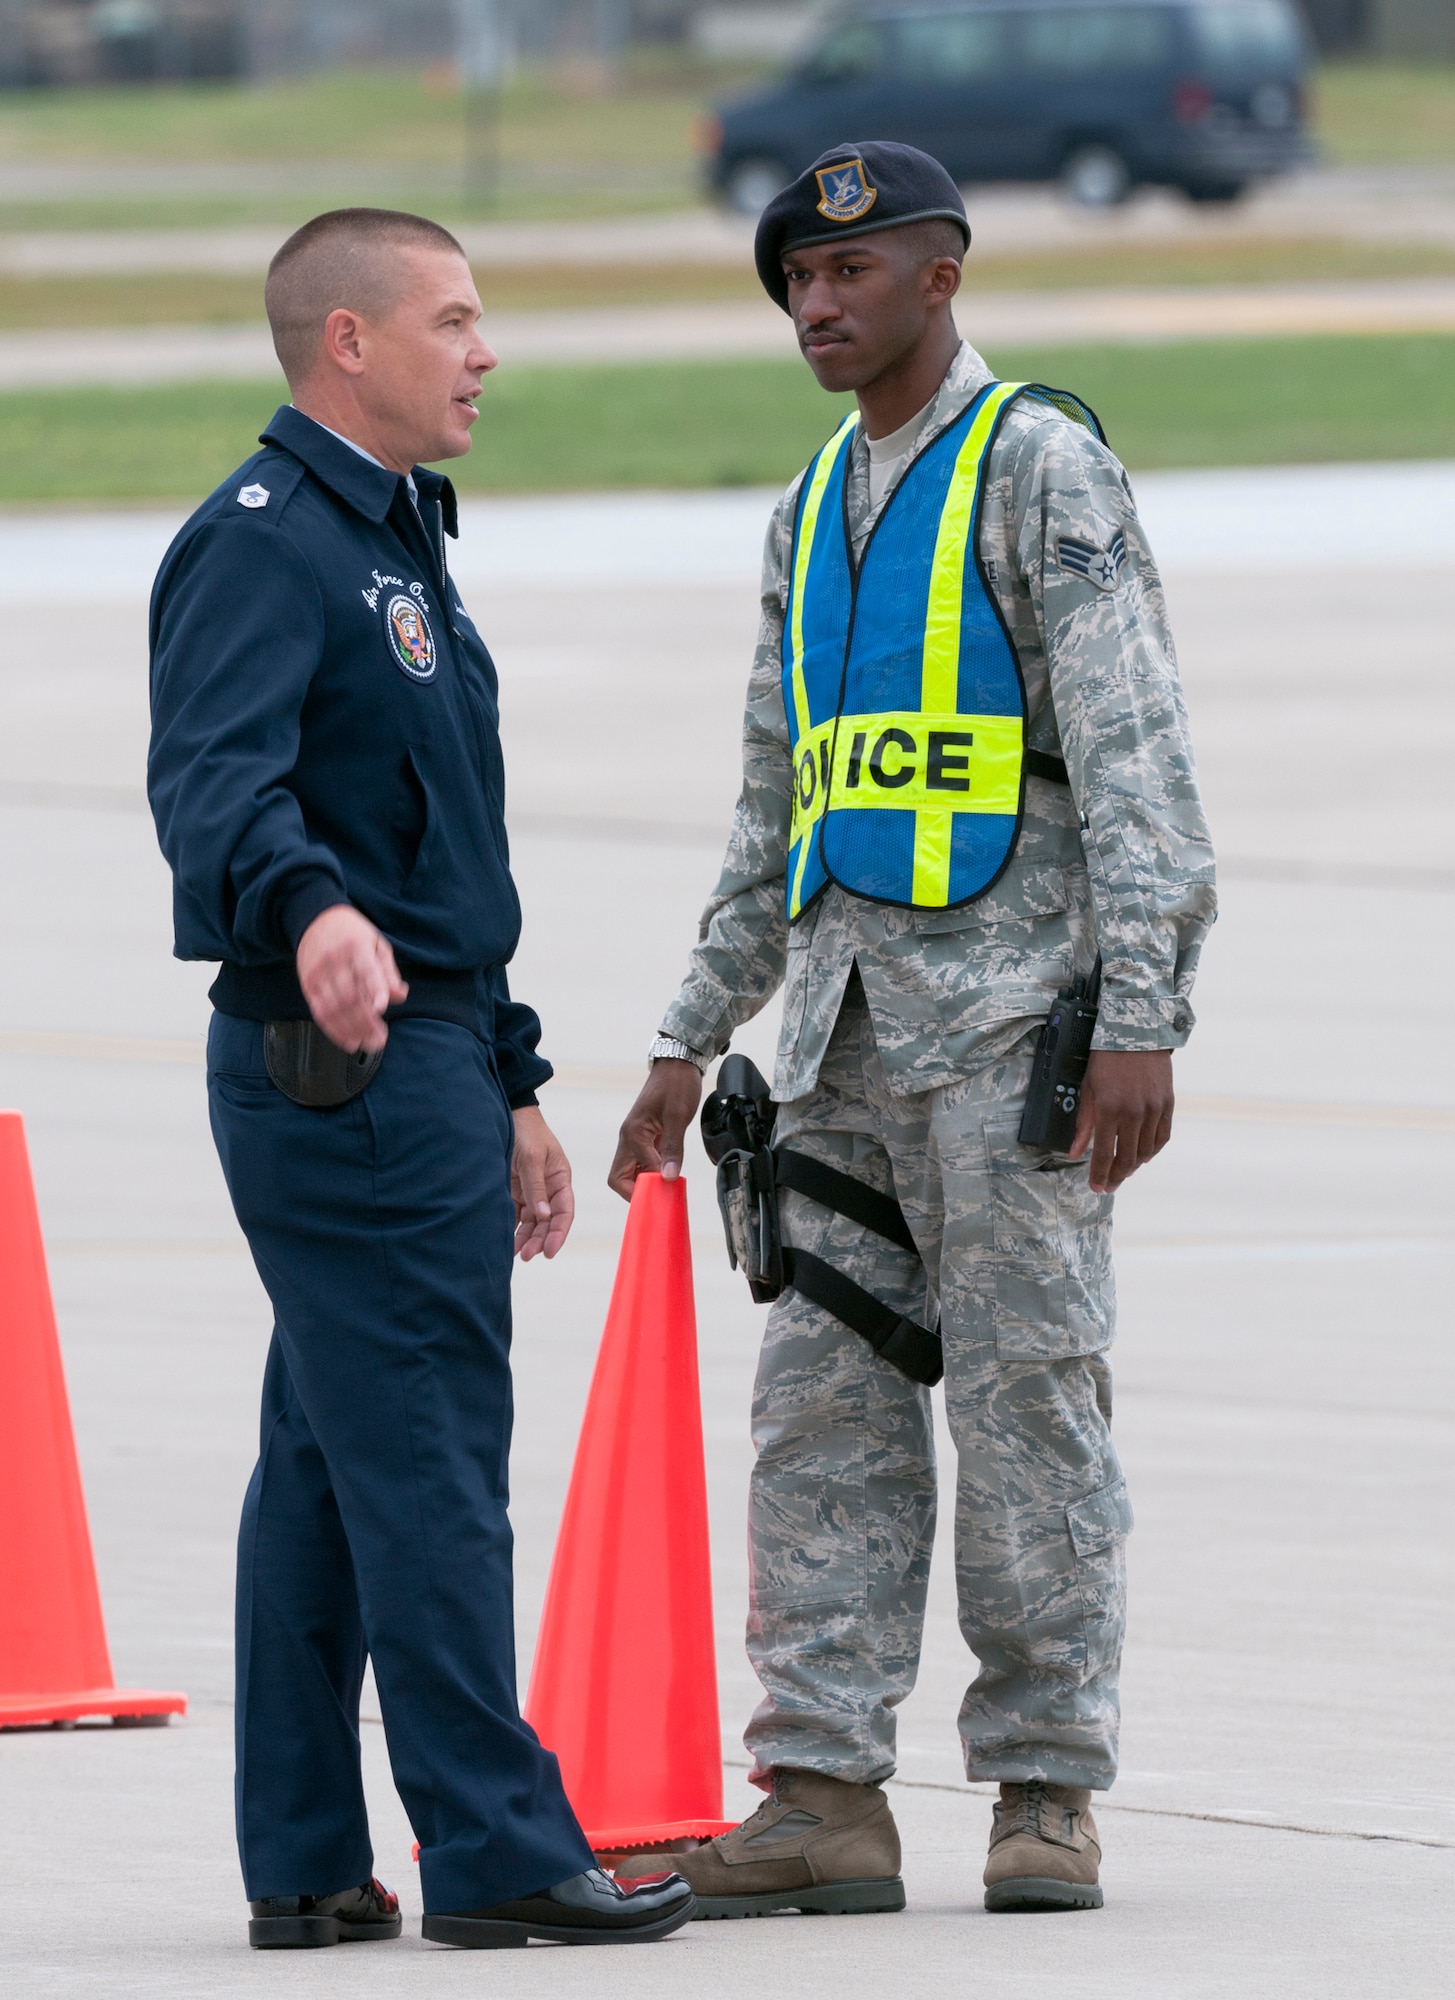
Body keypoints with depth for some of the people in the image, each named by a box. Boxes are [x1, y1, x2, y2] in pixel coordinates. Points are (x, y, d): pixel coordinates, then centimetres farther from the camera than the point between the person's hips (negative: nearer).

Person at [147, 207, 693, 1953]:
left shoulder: (393, 541, 21)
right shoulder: (260, 543, -12)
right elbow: (213, 778, -28)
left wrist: (510, 1088, 26)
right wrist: (309, 909, -48)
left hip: (418, 1049, 10)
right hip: (343, 1061, -10)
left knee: (331, 1462, 10)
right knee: (427, 1460, -8)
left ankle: (305, 1862, 12)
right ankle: (494, 1850, -6)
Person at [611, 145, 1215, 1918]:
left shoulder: (1042, 469, -5)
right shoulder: (816, 509, 19)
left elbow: (1133, 756, -11)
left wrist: (1140, 1019, -19)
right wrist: (689, 1043, 20)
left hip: (1007, 1002, -7)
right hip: (846, 1008, 7)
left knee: (1026, 1393, -5)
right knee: (822, 1403, 1)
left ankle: (1048, 1794, 0)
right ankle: (826, 1796, 1)